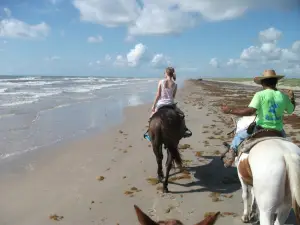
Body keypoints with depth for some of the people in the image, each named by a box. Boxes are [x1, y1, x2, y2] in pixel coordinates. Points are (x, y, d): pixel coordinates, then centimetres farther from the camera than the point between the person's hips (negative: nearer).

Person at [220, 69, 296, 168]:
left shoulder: (260, 95, -15)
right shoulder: (284, 96, -1)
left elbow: (250, 111, -27)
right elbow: (291, 110, 18)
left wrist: (230, 111, -21)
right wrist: (292, 98, 36)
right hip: (278, 132, 4)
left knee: (238, 136, 20)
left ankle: (230, 155, 9)